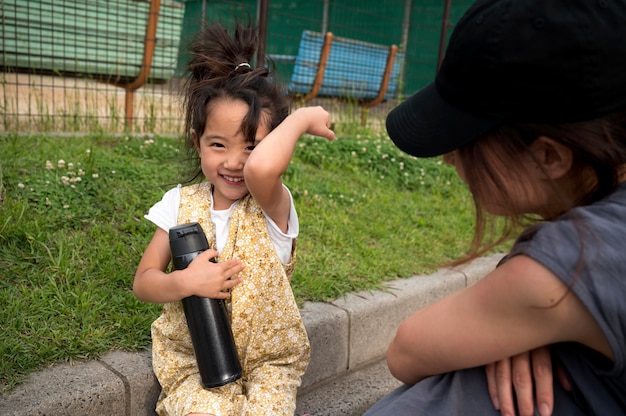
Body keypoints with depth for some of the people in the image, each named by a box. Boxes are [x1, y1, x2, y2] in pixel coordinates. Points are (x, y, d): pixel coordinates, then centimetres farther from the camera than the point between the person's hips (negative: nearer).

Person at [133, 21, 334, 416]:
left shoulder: (273, 205, -17)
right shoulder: (181, 203, -5)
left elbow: (261, 168, -43)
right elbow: (144, 282, -1)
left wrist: (300, 118, -27)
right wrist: (183, 282, -22)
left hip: (269, 357, 0)